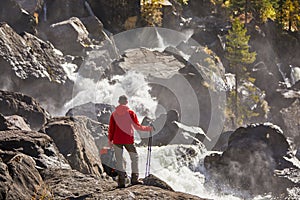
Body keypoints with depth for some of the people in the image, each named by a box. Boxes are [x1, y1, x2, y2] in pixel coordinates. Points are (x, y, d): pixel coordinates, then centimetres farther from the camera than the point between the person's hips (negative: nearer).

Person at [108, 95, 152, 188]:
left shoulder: (114, 114, 3)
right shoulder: (131, 113, -3)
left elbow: (111, 128, 4)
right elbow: (137, 126, -2)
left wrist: (110, 140, 15)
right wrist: (147, 128, 13)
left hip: (117, 140, 2)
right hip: (128, 140, -2)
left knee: (119, 159, 5)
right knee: (134, 157, 13)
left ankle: (121, 181, -4)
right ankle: (134, 178, 8)